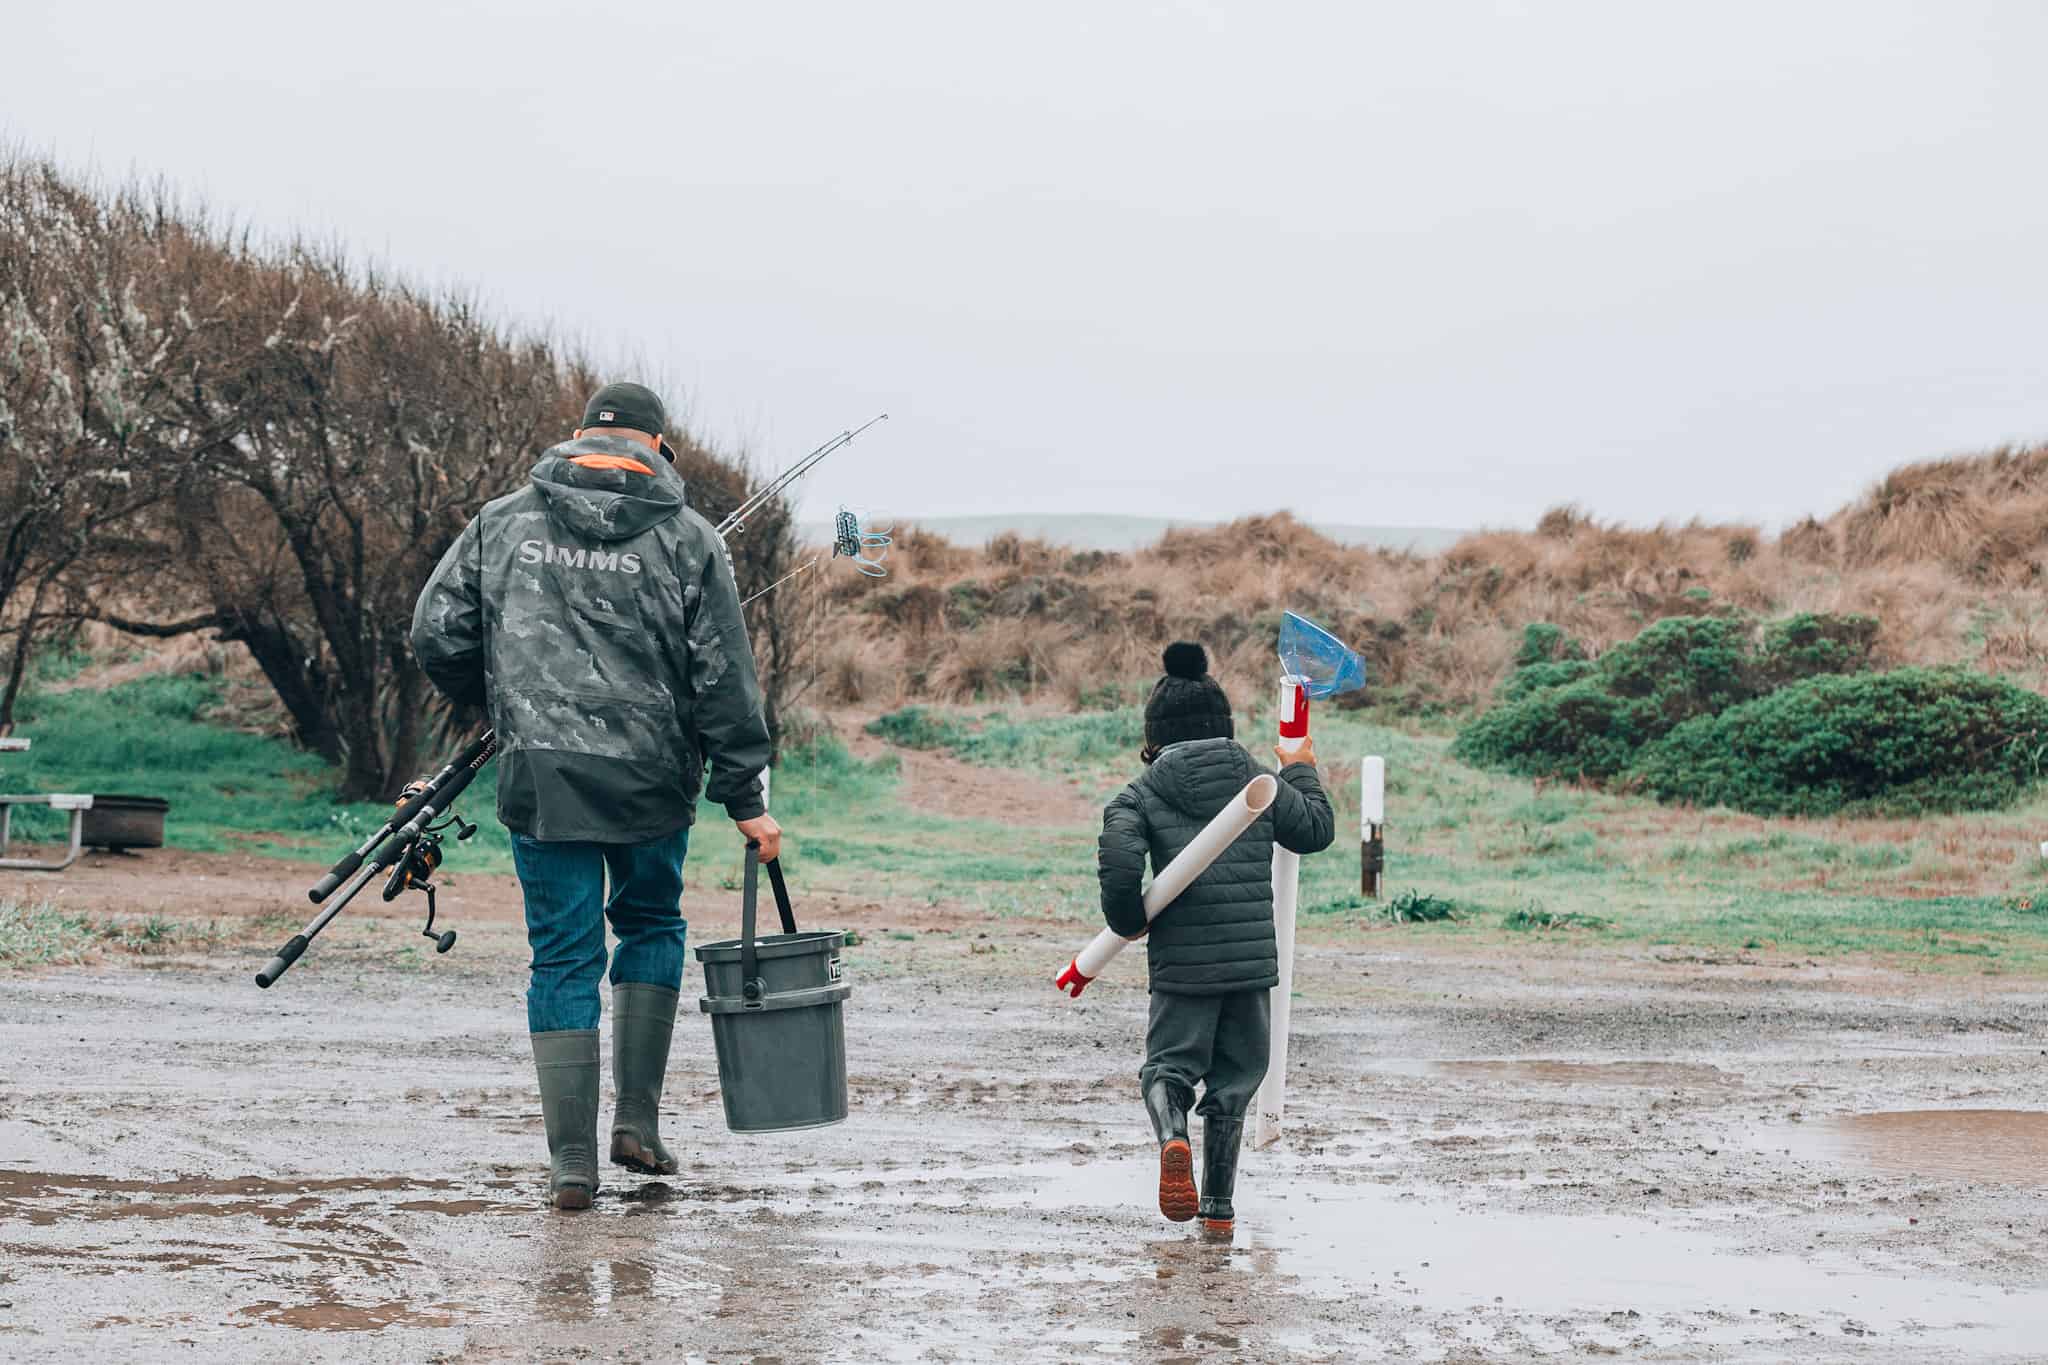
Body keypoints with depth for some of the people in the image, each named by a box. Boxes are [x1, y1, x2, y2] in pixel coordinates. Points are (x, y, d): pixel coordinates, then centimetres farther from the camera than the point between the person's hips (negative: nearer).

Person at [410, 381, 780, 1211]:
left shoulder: (504, 522, 6)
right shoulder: (686, 540, 1)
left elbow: (436, 634, 5)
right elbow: (723, 680, -2)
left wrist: (497, 707, 23)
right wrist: (745, 799, 2)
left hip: (540, 775, 1)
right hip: (650, 778, 0)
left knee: (562, 957, 6)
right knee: (651, 926, 22)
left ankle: (572, 1159, 2)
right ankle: (637, 1120, 17)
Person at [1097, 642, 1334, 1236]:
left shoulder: (1141, 795, -2)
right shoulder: (1259, 782, 5)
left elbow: (1119, 858, -17)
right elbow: (1317, 830, 18)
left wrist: (1128, 920, 1)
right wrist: (1302, 771, 35)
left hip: (1180, 962, -2)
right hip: (1253, 961, 2)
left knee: (1169, 1064, 11)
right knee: (1234, 1077, 13)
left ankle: (1172, 1138, -23)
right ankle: (1219, 1207, 16)